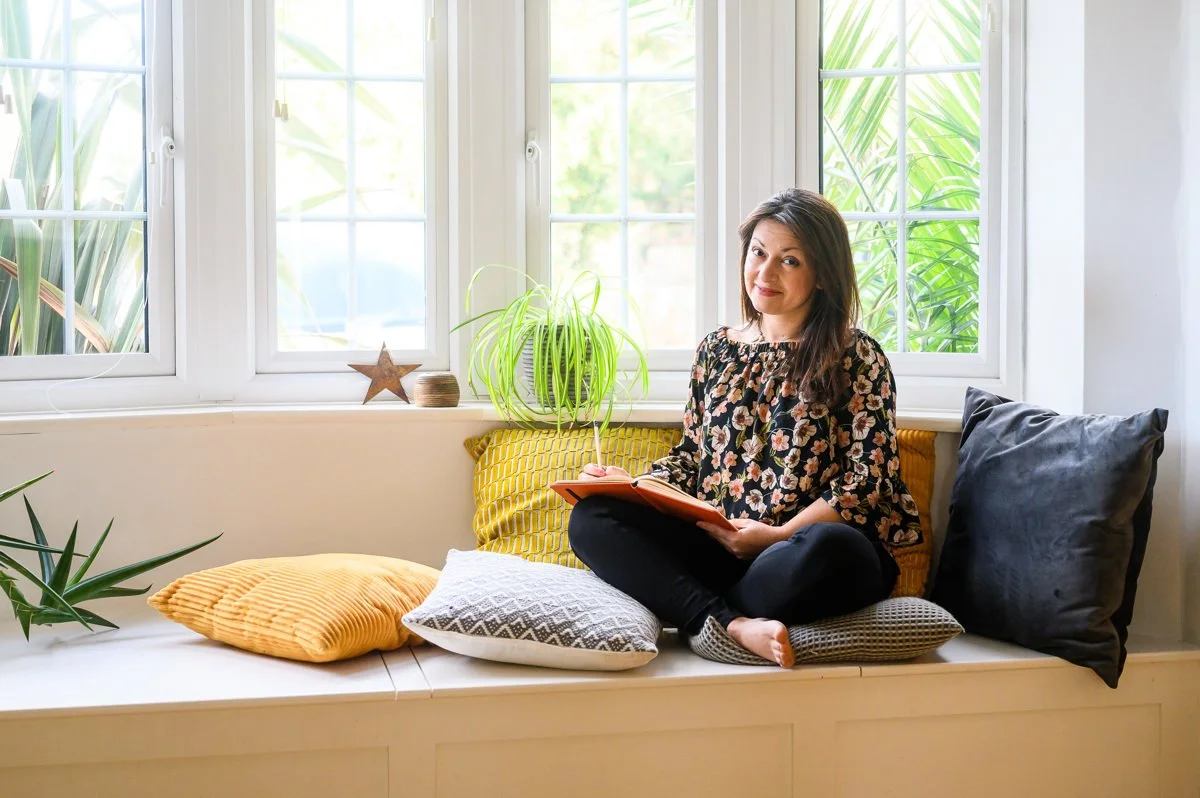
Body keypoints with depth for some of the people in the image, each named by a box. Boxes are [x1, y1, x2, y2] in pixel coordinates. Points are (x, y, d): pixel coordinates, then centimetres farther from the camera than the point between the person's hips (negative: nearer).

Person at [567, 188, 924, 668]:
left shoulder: (856, 357, 4)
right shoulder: (717, 350, 18)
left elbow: (867, 477, -3)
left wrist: (779, 535, -14)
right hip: (714, 546, 5)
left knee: (829, 549, -41)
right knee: (591, 519, -19)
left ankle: (689, 613, -19)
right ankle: (735, 626, -35)